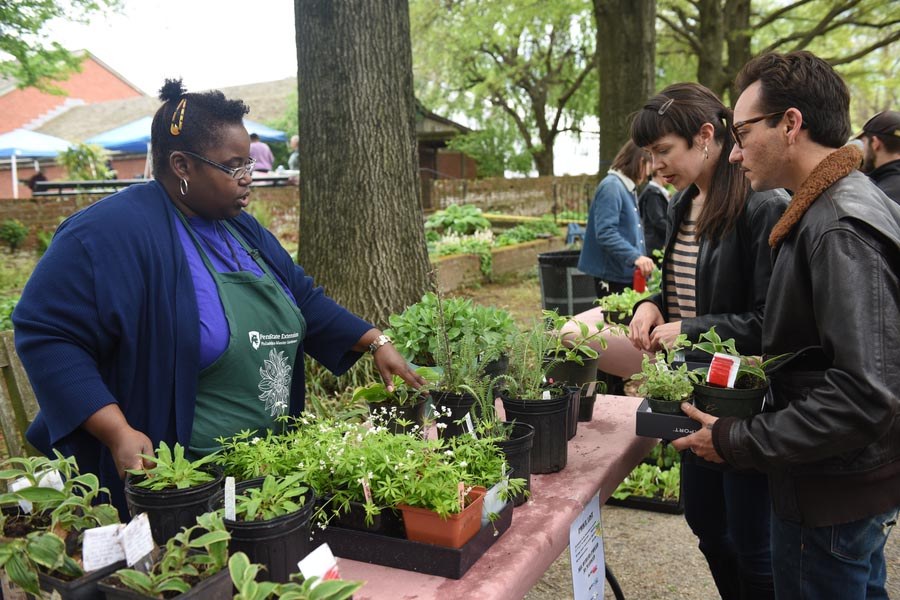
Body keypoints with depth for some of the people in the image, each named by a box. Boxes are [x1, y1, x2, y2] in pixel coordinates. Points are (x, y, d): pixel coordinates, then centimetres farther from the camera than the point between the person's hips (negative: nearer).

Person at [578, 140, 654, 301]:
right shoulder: (611, 186, -15)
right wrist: (635, 256, -32)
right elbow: (605, 233, -25)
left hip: (627, 274, 10)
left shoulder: (627, 188, 15)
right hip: (613, 276, -10)